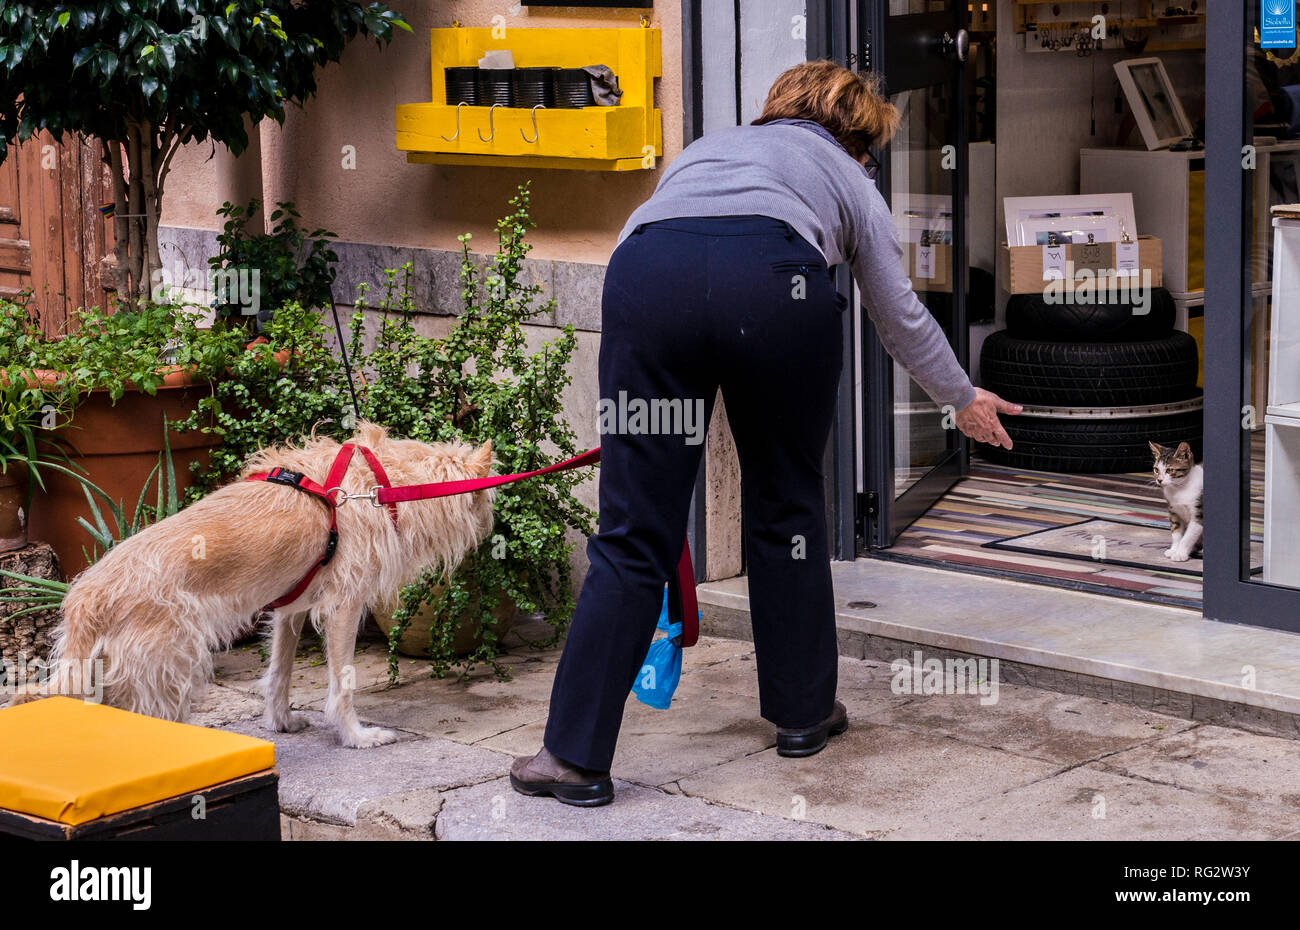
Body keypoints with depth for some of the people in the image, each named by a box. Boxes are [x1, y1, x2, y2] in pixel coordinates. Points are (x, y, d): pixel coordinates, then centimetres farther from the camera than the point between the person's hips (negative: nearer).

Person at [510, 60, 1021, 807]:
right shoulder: (845, 176, 33)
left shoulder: (707, 148, 41)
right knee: (788, 507, 19)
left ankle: (577, 757, 3)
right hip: (775, 282, -2)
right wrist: (964, 400, 54)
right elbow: (903, 318, 38)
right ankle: (803, 712, 31)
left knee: (634, 534, 4)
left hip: (647, 275, 2)